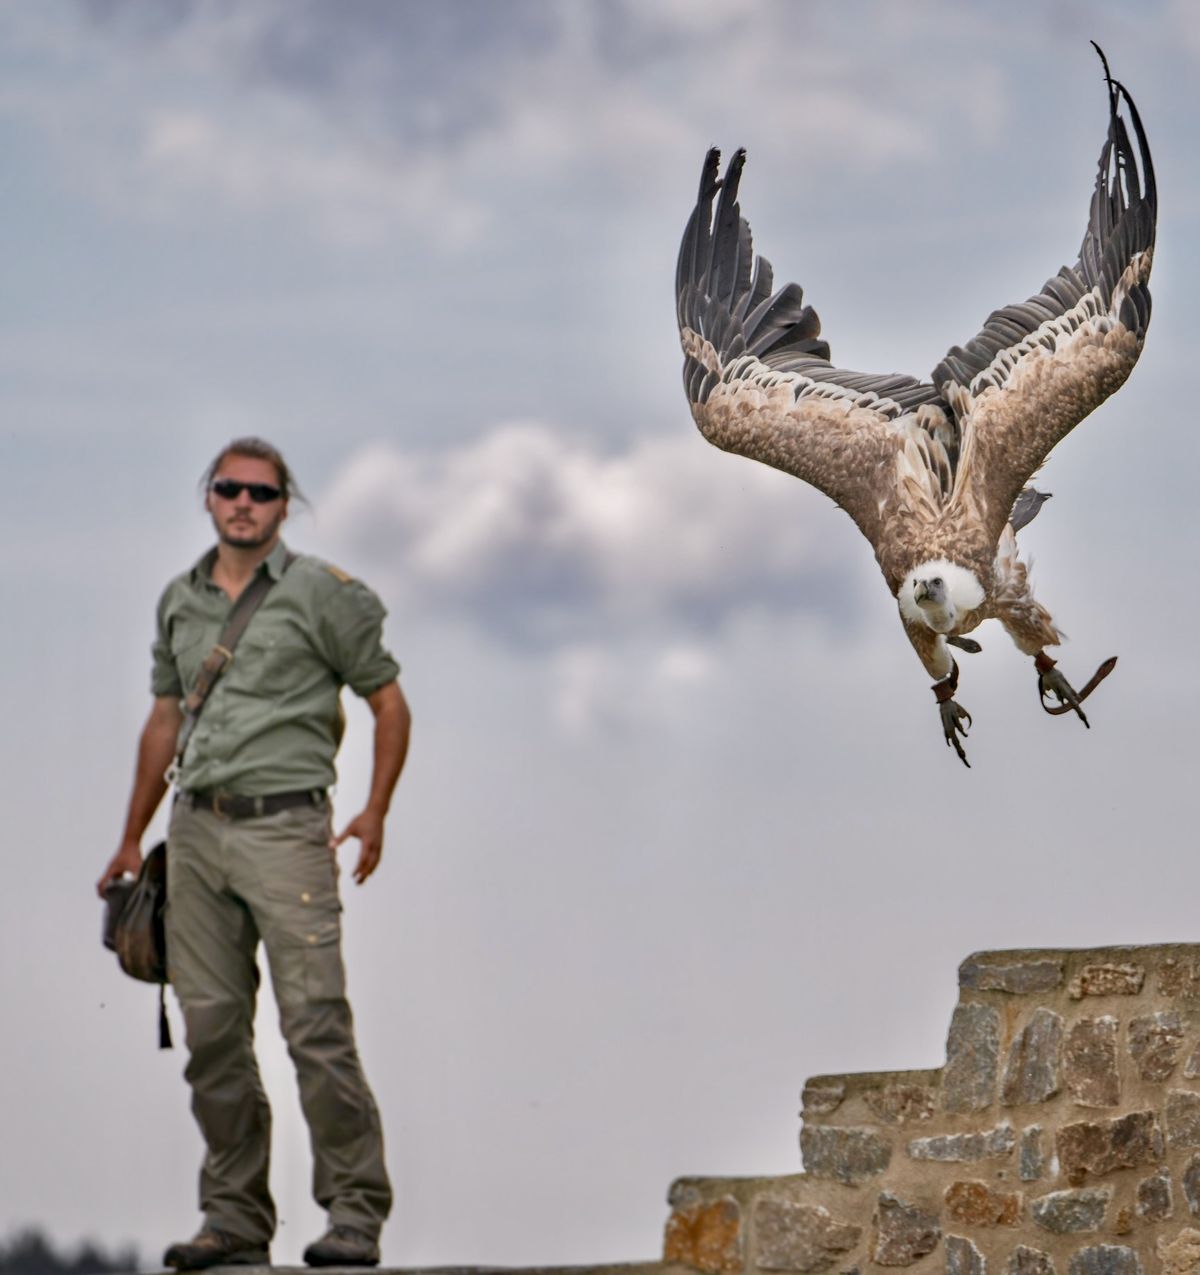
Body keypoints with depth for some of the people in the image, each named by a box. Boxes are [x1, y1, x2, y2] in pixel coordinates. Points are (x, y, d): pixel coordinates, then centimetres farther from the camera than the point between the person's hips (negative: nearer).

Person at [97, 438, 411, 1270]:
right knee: (211, 1029, 3)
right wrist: (133, 839, 23)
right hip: (197, 827, 5)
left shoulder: (319, 593, 1)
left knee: (316, 1022, -12)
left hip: (284, 825, -5)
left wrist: (376, 813, -2)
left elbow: (390, 703, 5)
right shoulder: (180, 601, 16)